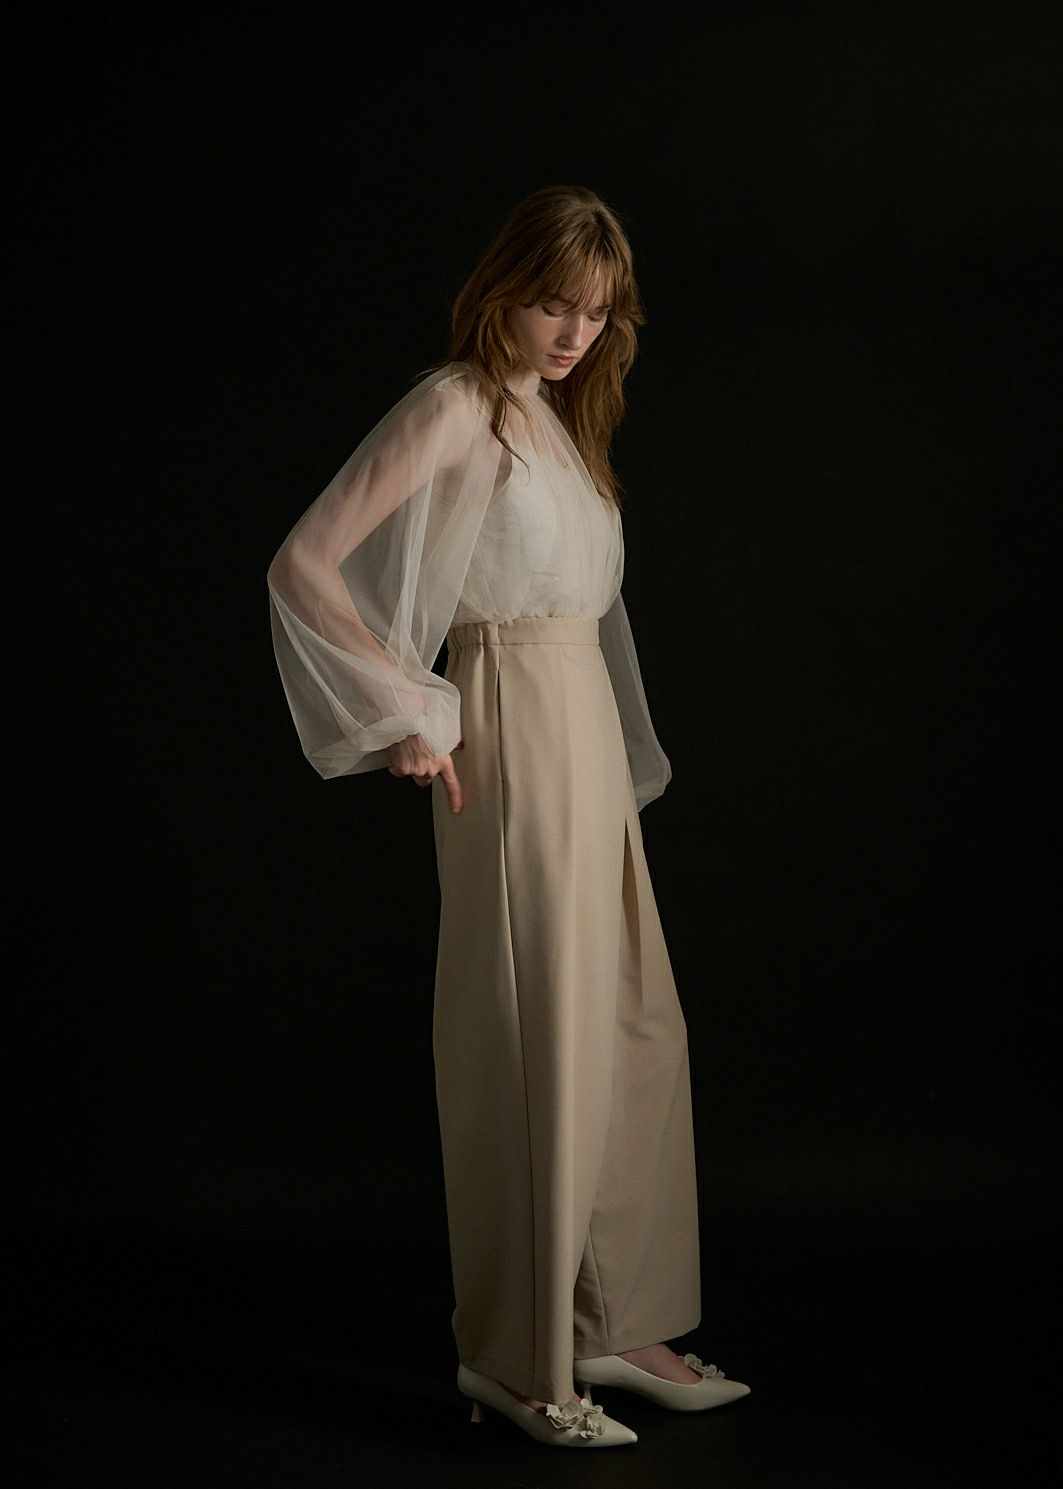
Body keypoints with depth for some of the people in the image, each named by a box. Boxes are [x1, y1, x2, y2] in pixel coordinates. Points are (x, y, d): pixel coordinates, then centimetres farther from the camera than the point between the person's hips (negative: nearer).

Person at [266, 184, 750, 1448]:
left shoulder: (557, 416, 17)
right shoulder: (453, 408, -8)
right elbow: (303, 564, -14)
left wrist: (618, 754, 14)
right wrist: (405, 716, -12)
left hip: (590, 732, 9)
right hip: (513, 738, -9)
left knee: (632, 1031, 10)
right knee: (537, 1040, -4)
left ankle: (610, 1325, 21)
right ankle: (512, 1356, 7)